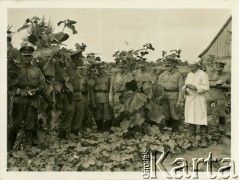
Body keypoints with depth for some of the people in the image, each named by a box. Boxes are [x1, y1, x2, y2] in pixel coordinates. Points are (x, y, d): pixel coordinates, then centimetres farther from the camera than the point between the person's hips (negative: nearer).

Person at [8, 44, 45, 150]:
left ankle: (33, 145, 17)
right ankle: (9, 147, 11)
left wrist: (35, 90, -7)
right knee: (16, 124, -2)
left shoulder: (37, 70, 12)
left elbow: (42, 85, 12)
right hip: (19, 101, -2)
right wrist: (19, 91, -12)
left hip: (32, 101, 2)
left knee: (31, 125, 5)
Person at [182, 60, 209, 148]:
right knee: (191, 119, 7)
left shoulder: (203, 74, -7)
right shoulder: (189, 75, 12)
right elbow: (185, 86, 13)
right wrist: (184, 90, -10)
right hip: (189, 99, 6)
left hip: (199, 99, -6)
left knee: (201, 119, -9)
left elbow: (206, 88, -14)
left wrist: (194, 87, -24)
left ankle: (203, 140, -5)